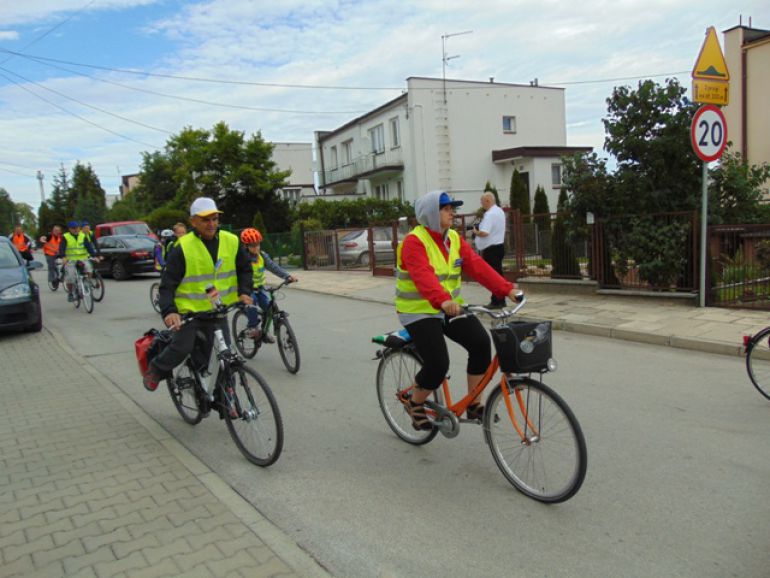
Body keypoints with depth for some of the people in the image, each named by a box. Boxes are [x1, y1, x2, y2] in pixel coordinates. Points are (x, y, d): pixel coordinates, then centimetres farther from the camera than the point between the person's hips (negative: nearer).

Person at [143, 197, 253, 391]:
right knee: (182, 347, -17)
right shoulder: (183, 247, -11)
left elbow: (244, 269, 14)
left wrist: (244, 292, -2)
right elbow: (168, 284, -11)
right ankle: (157, 368, 16)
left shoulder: (231, 241, 0)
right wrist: (169, 311, -26)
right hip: (188, 311, -3)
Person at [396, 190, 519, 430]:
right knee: (438, 364, -19)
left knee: (481, 342, -15)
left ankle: (473, 404, 1)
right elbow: (423, 276, -33)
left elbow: (477, 266, -6)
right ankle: (415, 402, 12)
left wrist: (507, 289, -19)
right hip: (419, 311, -6)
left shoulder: (454, 239, 6)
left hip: (450, 308, 6)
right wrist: (443, 300, -51)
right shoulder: (414, 241, -16)